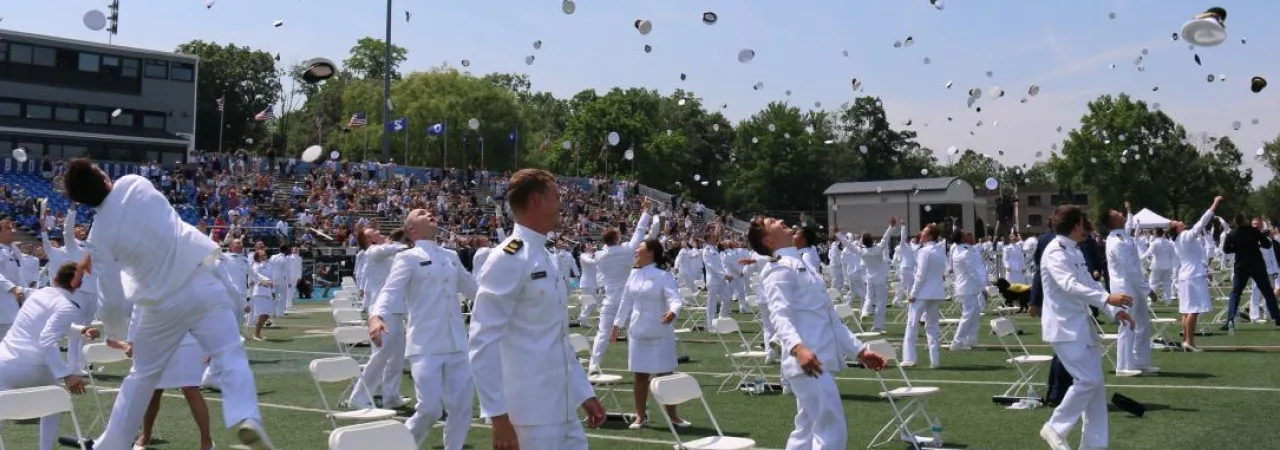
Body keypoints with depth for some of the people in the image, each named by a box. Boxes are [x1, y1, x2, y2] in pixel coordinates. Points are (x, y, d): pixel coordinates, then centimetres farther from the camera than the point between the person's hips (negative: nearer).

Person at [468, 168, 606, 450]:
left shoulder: (544, 259, 14)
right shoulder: (509, 260, -14)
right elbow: (484, 344, -20)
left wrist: (584, 393, 18)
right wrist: (499, 416, -22)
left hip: (563, 410, 9)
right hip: (530, 415, -9)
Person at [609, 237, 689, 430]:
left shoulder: (663, 276, -11)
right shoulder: (634, 274, 7)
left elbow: (675, 298, -23)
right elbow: (626, 301, 16)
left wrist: (672, 311, -44)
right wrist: (617, 324, 18)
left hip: (660, 333, -5)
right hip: (637, 331, 5)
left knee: (666, 374, 1)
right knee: (640, 376, 9)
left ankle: (672, 415, 13)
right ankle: (640, 416, 18)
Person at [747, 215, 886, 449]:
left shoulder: (802, 265, 21)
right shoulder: (779, 267, -8)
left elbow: (829, 318, 25)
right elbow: (779, 314, -24)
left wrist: (859, 350, 22)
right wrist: (797, 347, -42)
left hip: (820, 361, 10)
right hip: (808, 361, -10)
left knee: (808, 431, 14)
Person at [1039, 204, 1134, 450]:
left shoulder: (1074, 252, 15)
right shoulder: (1055, 253, -16)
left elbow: (1088, 284, 17)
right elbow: (1069, 285, -31)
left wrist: (1115, 310, 5)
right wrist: (1107, 298, -42)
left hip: (1081, 325, 9)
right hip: (1064, 327, -9)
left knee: (1095, 383, 8)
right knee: (1087, 380, -14)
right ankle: (1055, 428, 1)